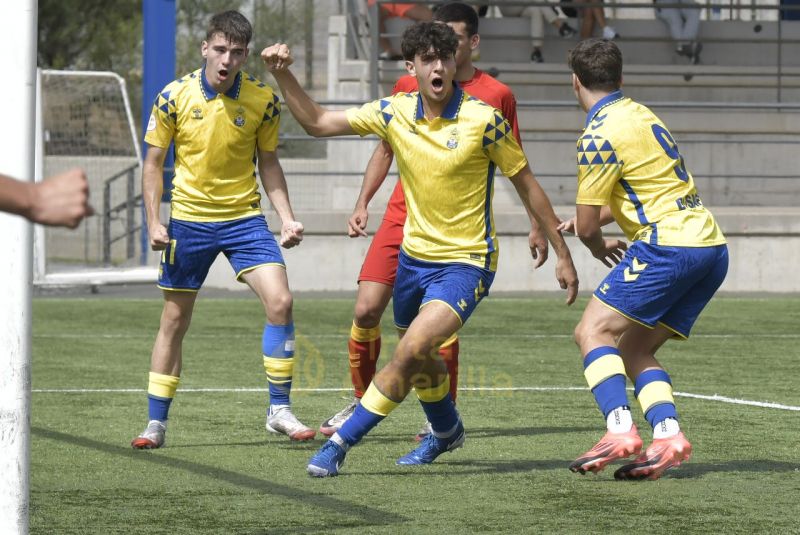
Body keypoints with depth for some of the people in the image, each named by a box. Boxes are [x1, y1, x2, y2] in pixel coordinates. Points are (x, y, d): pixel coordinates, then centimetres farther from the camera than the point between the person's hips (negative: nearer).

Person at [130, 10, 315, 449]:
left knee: (280, 301, -16)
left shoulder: (262, 100, -5)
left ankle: (279, 410, -5)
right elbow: (153, 163, 0)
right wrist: (154, 222, -8)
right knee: (174, 321, 5)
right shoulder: (175, 96, -8)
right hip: (188, 220, 0)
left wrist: (286, 217, -3)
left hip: (244, 218, 1)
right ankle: (155, 423, 17)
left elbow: (268, 163, 7)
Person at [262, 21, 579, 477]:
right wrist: (283, 75, -10)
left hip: (466, 263, -6)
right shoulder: (394, 113, -4)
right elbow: (318, 122, 4)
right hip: (415, 255, 6)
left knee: (411, 352, -21)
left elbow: (527, 184, -7)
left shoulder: (483, 119, -16)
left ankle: (340, 445, -13)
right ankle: (447, 432, 50)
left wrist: (562, 254, -4)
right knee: (420, 359, 21)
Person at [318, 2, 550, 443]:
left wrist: (535, 226, 8)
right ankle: (361, 402, 13)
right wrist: (362, 203, 9)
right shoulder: (408, 87, 8)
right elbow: (385, 149, 18)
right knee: (366, 309, -5)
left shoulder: (496, 95, 1)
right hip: (402, 216, 3)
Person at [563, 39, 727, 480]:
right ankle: (666, 434, -9)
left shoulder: (600, 137, -10)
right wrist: (589, 221, 29)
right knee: (634, 351, 11)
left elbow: (586, 227, -6)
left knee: (593, 331, -6)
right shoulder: (639, 114, 18)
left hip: (669, 245, -9)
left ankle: (620, 430, -24)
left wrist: (599, 248, 16)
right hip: (710, 247, 9)